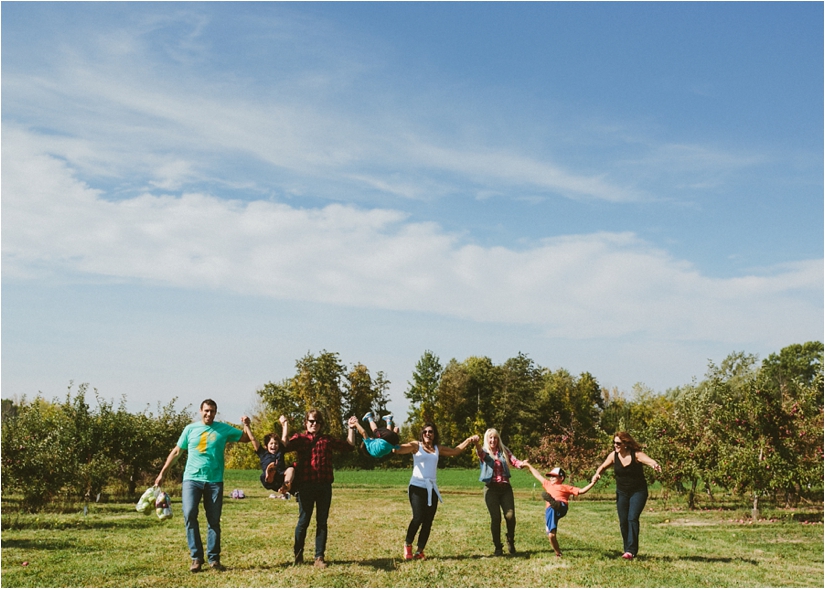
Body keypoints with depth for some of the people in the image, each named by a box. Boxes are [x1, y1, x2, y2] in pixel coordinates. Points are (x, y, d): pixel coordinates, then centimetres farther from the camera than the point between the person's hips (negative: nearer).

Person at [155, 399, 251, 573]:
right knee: (189, 514, -15)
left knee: (214, 520, 4)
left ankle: (214, 559, 14)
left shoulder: (224, 429, 5)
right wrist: (163, 473, 10)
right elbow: (176, 451, 11)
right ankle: (196, 557, -5)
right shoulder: (190, 429, 6)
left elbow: (246, 438, 6)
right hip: (191, 479, 0)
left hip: (215, 481, 0)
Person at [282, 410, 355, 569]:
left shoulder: (327, 439, 14)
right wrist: (285, 427, -17)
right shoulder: (300, 438, 5)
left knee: (322, 522, 6)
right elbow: (284, 447, -14)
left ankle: (319, 557, 13)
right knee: (303, 521, 4)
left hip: (325, 486, 3)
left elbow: (349, 446, 17)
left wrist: (351, 428, 13)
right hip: (306, 485, -3)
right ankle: (298, 554, 23)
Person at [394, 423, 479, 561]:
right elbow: (397, 449, -15)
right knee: (418, 518, -15)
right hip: (417, 487, -5)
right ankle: (407, 544, 9)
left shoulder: (438, 449, 15)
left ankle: (420, 551, 14)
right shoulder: (416, 446, 0)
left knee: (428, 521, 2)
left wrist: (468, 441, 20)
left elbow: (455, 451, 28)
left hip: (431, 488, 5)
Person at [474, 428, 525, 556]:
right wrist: (476, 443, -44)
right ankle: (498, 547, 8)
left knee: (510, 516, -8)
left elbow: (514, 461, 1)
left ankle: (511, 542, 16)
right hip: (491, 488, -2)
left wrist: (522, 463, -23)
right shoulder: (484, 452, 4)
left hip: (505, 487, 2)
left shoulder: (504, 450, 13)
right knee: (495, 518, -5)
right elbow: (480, 452, -20)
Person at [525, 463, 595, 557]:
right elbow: (538, 475, 46)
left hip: (561, 507, -5)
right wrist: (529, 465, 51)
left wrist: (592, 483, 8)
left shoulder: (565, 487, 24)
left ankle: (555, 503, -73)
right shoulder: (548, 485, 38)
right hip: (550, 511, 5)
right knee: (551, 535, -9)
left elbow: (580, 491, 19)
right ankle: (558, 554, 10)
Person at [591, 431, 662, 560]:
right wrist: (597, 474, -11)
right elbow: (603, 466, 10)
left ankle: (631, 551, -17)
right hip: (622, 492, 5)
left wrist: (655, 465, -59)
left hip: (638, 492, -4)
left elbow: (649, 460, -36)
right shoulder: (614, 455, -5)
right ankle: (628, 550, 17)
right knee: (623, 521, 3)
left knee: (632, 518, -18)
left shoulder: (636, 454, -18)